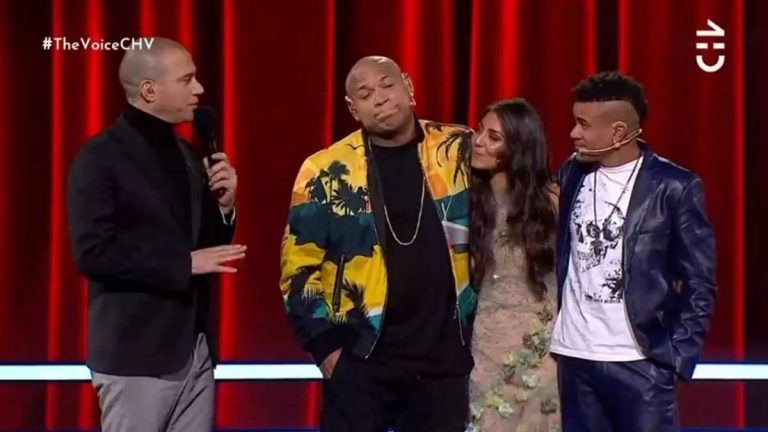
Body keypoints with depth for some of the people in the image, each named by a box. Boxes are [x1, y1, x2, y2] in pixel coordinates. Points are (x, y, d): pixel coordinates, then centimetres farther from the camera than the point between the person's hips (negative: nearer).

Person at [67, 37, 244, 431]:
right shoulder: (100, 158, -10)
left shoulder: (186, 154, 13)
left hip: (196, 348, 7)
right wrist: (184, 263, -19)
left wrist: (224, 204, -2)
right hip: (138, 353, -7)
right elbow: (92, 252, -19)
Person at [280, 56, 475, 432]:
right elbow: (300, 266, 0)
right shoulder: (326, 173, -4)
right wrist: (324, 342, -6)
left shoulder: (463, 153, 1)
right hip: (360, 357, -2)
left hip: (446, 355, 2)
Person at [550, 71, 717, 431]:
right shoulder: (571, 174, 6)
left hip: (640, 363, -4)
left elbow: (700, 284, -4)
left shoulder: (674, 187, -7)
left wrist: (677, 357, -9)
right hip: (574, 358, 4)